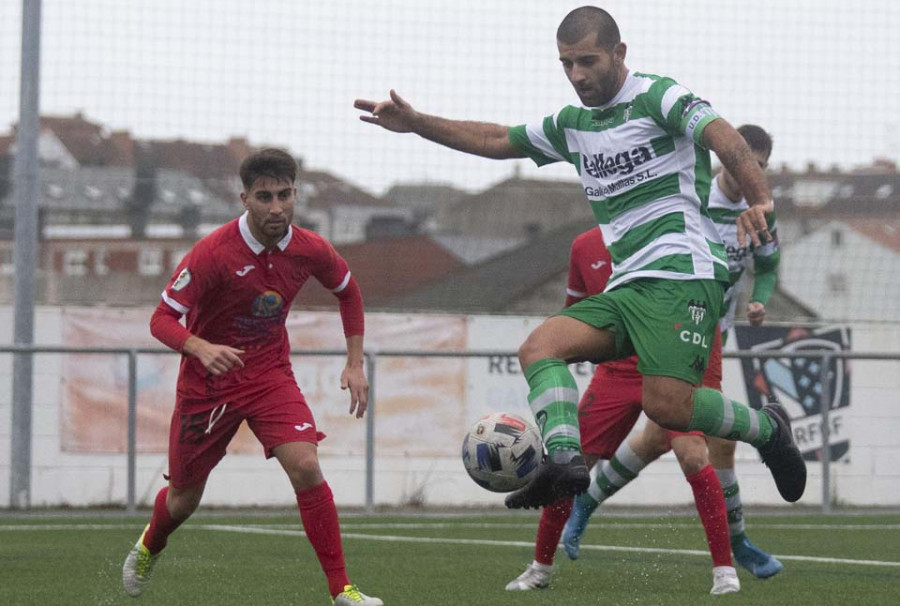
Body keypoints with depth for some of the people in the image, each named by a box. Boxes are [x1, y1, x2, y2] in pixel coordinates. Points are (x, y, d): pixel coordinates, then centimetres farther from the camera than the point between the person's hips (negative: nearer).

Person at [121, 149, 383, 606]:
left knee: (305, 468, -22)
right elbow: (162, 319, -22)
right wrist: (201, 348, -42)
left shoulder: (309, 250, -11)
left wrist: (355, 364, 6)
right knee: (184, 498, 11)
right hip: (208, 380, -2)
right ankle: (149, 548, 48)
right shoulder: (213, 253, -24)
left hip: (270, 375, 2)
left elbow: (348, 290, 12)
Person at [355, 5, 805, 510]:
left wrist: (759, 201, -38)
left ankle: (768, 428, 3)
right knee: (540, 346, -15)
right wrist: (417, 124, 20)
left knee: (668, 406, -23)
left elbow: (724, 137, -20)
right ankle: (565, 459, -34)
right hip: (626, 286, 8)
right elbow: (497, 141, 29)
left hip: (683, 276, -8)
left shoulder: (657, 98, -4)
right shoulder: (573, 126, 20)